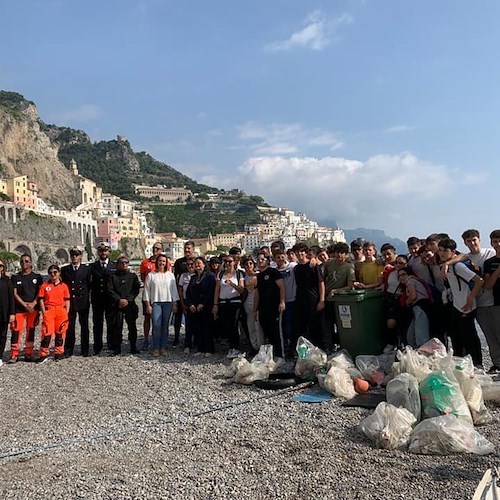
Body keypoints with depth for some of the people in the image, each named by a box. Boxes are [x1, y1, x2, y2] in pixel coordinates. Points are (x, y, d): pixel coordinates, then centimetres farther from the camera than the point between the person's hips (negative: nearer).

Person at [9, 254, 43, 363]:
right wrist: (24, 304, -10)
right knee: (16, 330, -6)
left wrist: (33, 303, -10)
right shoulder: (15, 277, 7)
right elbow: (14, 294, 1)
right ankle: (14, 354, 1)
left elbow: (40, 292, 5)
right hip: (19, 308, 0)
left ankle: (29, 354, 12)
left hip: (33, 308, 1)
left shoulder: (37, 277, 8)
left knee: (31, 331, 5)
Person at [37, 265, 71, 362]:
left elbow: (67, 300, 9)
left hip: (61, 311, 1)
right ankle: (44, 354, 2)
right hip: (48, 311, -1)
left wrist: (67, 312, 1)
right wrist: (43, 312, -4)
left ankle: (59, 353, 14)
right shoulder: (44, 286, 7)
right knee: (46, 332, -6)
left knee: (60, 332, 5)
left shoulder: (64, 286, 8)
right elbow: (41, 300, 5)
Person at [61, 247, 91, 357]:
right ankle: (68, 350, 10)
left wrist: (85, 296, 3)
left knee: (84, 326, 5)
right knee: (69, 326, 2)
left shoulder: (86, 269, 5)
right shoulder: (64, 269, 7)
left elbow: (89, 285, 7)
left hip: (83, 302, 0)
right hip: (69, 302, 1)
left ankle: (85, 350, 12)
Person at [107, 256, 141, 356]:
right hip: (117, 306, 0)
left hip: (130, 305, 0)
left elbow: (136, 290, 2)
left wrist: (128, 300, -10)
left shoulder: (133, 276, 11)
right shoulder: (113, 277, 9)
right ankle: (116, 348, 8)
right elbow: (110, 291, 0)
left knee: (132, 327, 1)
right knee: (116, 327, -1)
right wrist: (119, 300, -12)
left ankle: (133, 347, 11)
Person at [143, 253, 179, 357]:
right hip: (155, 303, -2)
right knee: (156, 325, -11)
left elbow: (174, 290, 11)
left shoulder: (170, 275, 10)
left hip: (168, 303, 2)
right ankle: (156, 348, -2)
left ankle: (163, 347, 11)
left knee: (165, 326, 3)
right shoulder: (151, 275, 4)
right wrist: (148, 305, -2)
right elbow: (147, 291, 4)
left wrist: (175, 304, 6)